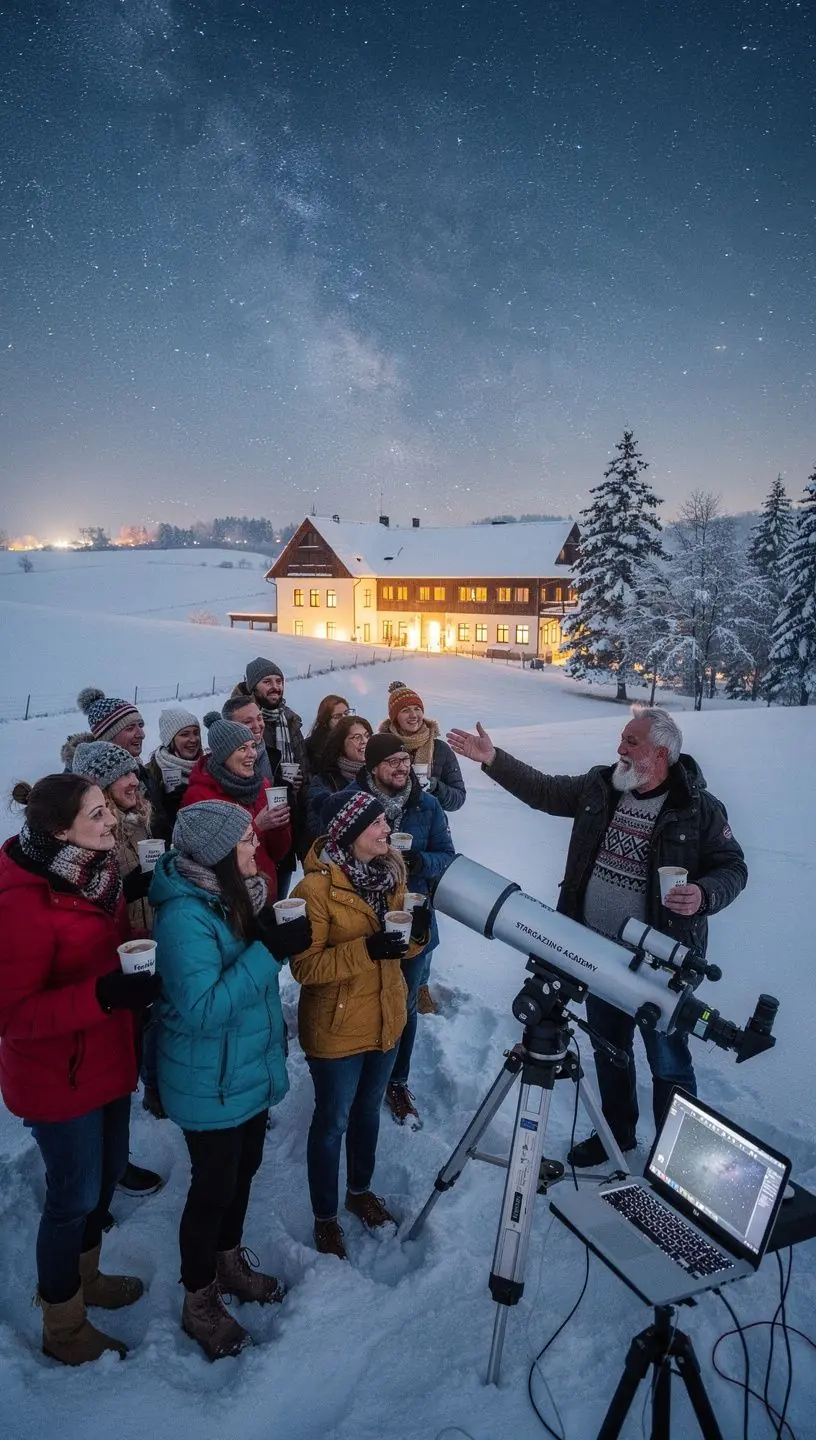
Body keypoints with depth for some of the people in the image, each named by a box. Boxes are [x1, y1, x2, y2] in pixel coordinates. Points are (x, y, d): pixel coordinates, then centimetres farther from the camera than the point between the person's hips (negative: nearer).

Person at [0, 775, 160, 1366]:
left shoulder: (98, 872, -2)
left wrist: (142, 973, -6)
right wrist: (105, 994, -36)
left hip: (108, 1059, 8)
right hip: (57, 1076, -8)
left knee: (108, 1172, 24)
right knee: (76, 1195, 11)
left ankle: (85, 1277, 51)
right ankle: (63, 1328, 37)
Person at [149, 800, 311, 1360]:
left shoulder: (233, 894, -3)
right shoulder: (184, 915, -29)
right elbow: (202, 1009, -31)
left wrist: (273, 933, -10)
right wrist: (270, 951, -35)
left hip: (251, 1068, 8)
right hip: (209, 1082, -8)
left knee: (244, 1168, 23)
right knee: (213, 1186, 11)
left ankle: (230, 1263, 47)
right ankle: (199, 1303, 35)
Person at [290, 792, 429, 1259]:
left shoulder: (390, 871, -2)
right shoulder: (316, 887, -23)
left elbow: (400, 947, 6)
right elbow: (305, 966, -23)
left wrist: (417, 931, -17)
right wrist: (365, 950, -34)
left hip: (387, 1019, 6)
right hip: (336, 1028, -6)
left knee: (368, 1111, 24)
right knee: (333, 1122, 12)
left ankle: (361, 1190, 47)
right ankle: (326, 1217, 34)